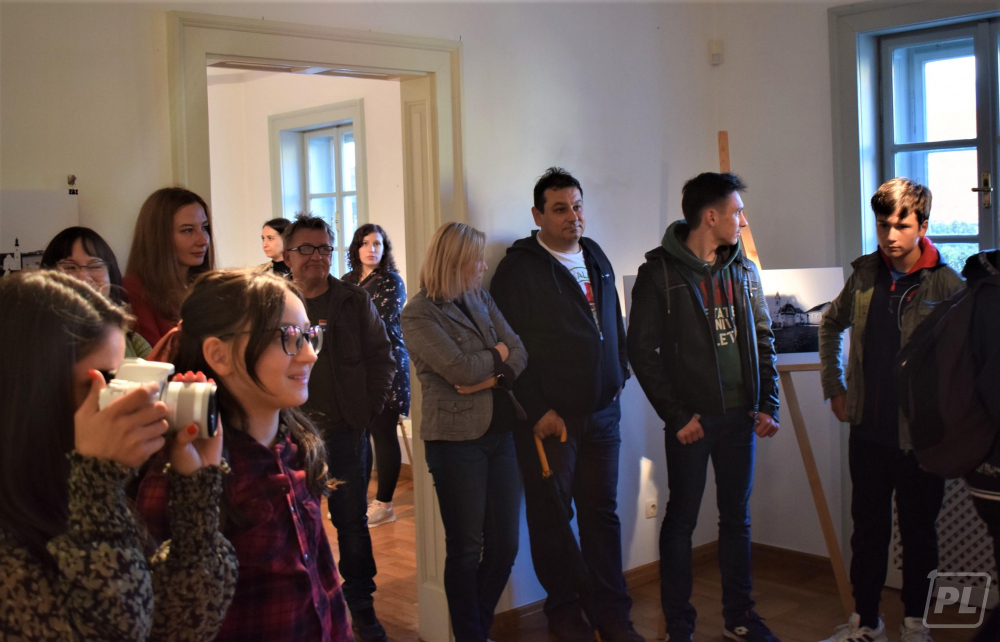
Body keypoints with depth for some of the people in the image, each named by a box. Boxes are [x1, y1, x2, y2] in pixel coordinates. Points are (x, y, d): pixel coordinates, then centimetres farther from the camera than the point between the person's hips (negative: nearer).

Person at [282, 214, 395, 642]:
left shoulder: (355, 302, 5)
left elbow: (381, 357, 9)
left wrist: (368, 409, 2)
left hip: (344, 430, 1)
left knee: (352, 521, 8)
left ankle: (362, 607, 20)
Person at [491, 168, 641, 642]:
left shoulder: (597, 260, 13)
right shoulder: (519, 269, -9)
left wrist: (618, 376, 16)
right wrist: (537, 411, -14)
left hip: (602, 414, 6)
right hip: (548, 418, -6)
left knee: (602, 512, 11)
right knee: (550, 516, 5)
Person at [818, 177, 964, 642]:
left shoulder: (946, 284, -10)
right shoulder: (864, 275, 3)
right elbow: (830, 326, 19)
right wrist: (834, 387, 14)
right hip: (868, 426, 4)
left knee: (919, 530, 11)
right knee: (868, 528, 13)